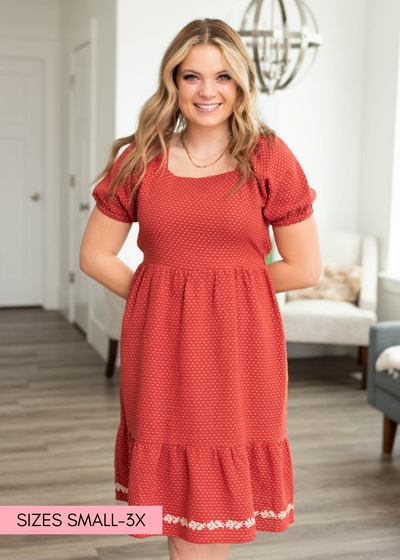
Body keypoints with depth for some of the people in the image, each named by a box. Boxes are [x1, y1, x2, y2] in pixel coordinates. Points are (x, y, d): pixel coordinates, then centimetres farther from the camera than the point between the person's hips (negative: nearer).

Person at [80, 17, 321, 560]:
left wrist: (230, 285, 3)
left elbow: (305, 268, 0)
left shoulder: (270, 158, 0)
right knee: (178, 498, 8)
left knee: (215, 508, 7)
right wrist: (161, 293, 2)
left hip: (240, 349, -1)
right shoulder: (140, 159, 5)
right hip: (161, 350, 2)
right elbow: (95, 256, 9)